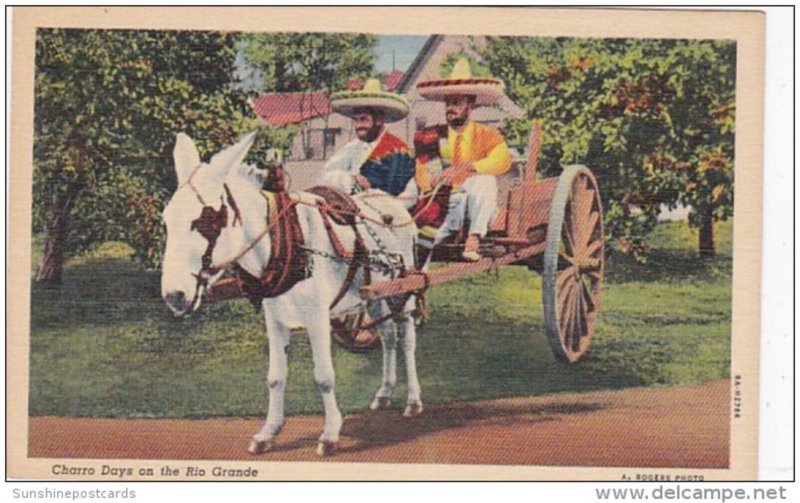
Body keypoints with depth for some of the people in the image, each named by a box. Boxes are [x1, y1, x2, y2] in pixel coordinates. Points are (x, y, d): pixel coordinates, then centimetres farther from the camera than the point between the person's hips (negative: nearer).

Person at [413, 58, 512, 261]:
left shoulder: (487, 135, 8)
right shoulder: (432, 137, 13)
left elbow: (503, 160, -13)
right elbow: (420, 170, 4)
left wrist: (466, 167, -26)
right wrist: (433, 181, -20)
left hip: (476, 205, 1)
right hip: (441, 202, -1)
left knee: (485, 180, -33)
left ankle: (473, 240, -35)